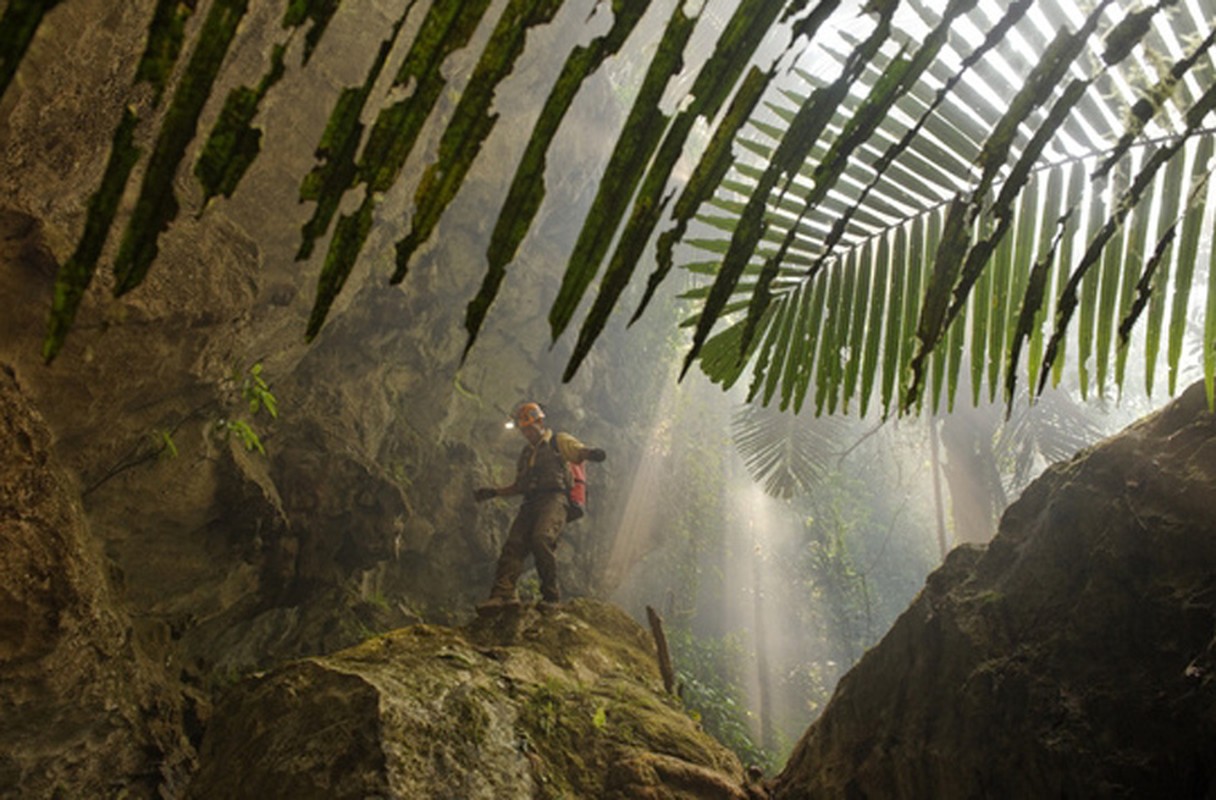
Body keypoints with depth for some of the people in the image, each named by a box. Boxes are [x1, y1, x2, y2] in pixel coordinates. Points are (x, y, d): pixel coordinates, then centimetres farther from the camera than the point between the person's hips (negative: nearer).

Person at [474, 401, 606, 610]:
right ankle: (503, 592, -26)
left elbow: (581, 452, -3)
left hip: (554, 499, -6)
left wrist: (592, 453, -27)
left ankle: (551, 594, -20)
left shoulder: (558, 442, 12)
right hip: (531, 503, 6)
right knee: (513, 543, -14)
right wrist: (494, 492, 23)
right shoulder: (526, 453, 30)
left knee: (541, 538, -29)